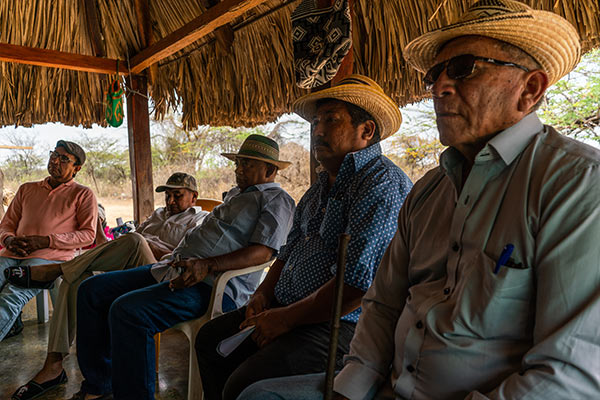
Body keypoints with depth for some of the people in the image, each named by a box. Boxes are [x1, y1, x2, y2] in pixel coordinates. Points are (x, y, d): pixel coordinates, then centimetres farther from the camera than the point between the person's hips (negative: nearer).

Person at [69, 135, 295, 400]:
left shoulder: (277, 200, -2)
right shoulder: (236, 193, 27)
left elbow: (263, 251, -18)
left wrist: (206, 266, -28)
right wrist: (174, 257, 19)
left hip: (214, 285, -10)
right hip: (173, 268, 10)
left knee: (127, 309, -30)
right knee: (91, 290, 7)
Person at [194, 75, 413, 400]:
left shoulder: (383, 184, -17)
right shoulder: (322, 185, 15)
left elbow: (356, 285, -25)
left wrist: (284, 319, -17)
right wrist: (263, 293, 4)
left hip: (338, 324, -9)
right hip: (284, 309, 10)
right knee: (210, 339, 15)